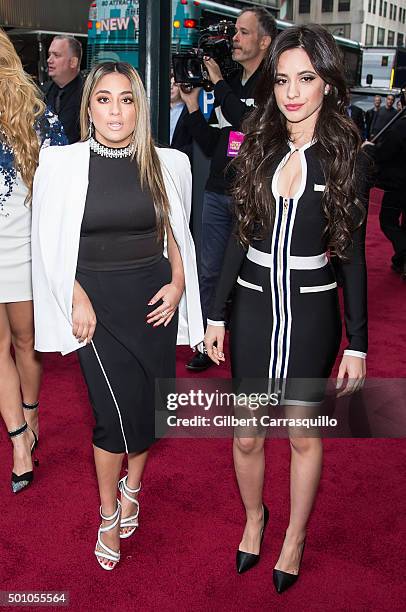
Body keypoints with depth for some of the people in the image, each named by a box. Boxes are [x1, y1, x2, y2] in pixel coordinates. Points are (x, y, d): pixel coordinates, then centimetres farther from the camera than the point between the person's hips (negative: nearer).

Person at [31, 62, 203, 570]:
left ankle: (131, 488, 38)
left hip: (154, 295, 3)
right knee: (117, 411, -5)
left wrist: (178, 283, -2)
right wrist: (77, 299, -9)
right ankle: (109, 514, 20)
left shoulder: (168, 164, 1)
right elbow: (49, 245, -1)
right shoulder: (61, 164, -6)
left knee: (148, 403, 9)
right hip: (96, 301, -2)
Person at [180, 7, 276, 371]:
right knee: (209, 273, 10)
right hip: (217, 194, 6)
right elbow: (211, 146, 12)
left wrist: (218, 84, -13)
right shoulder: (228, 86, 12)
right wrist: (192, 106, 1)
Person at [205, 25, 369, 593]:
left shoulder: (347, 155, -5)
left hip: (311, 312, -2)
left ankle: (296, 535, 37)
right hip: (253, 307, 2)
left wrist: (357, 343, -5)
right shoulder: (258, 146, 2)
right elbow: (241, 236, 6)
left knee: (304, 434, 12)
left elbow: (353, 255, -3)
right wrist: (216, 314, 5)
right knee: (246, 434, 11)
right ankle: (254, 516, 41)